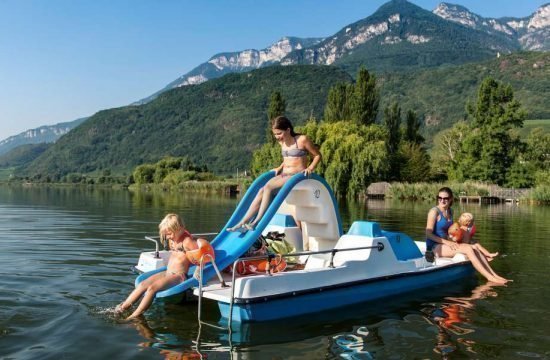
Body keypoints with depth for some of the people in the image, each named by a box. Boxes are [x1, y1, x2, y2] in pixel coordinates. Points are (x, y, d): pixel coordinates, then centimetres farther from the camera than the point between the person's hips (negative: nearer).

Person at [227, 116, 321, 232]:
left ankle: (257, 222, -28)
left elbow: (317, 155, -1)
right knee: (262, 191, -18)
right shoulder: (282, 142, 13)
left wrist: (310, 168, -16)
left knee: (268, 187, -28)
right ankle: (243, 223, -21)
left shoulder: (302, 140, -8)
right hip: (283, 175, 7)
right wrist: (280, 168, 14)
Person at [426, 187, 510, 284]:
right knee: (468, 249, -22)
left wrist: (451, 242, 3)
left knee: (475, 248, -12)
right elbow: (429, 234, -15)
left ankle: (494, 275, -14)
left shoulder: (450, 211, 13)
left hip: (444, 244, 7)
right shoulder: (434, 211, -11)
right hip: (435, 247, -7)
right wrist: (447, 242, -21)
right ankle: (490, 277, -22)